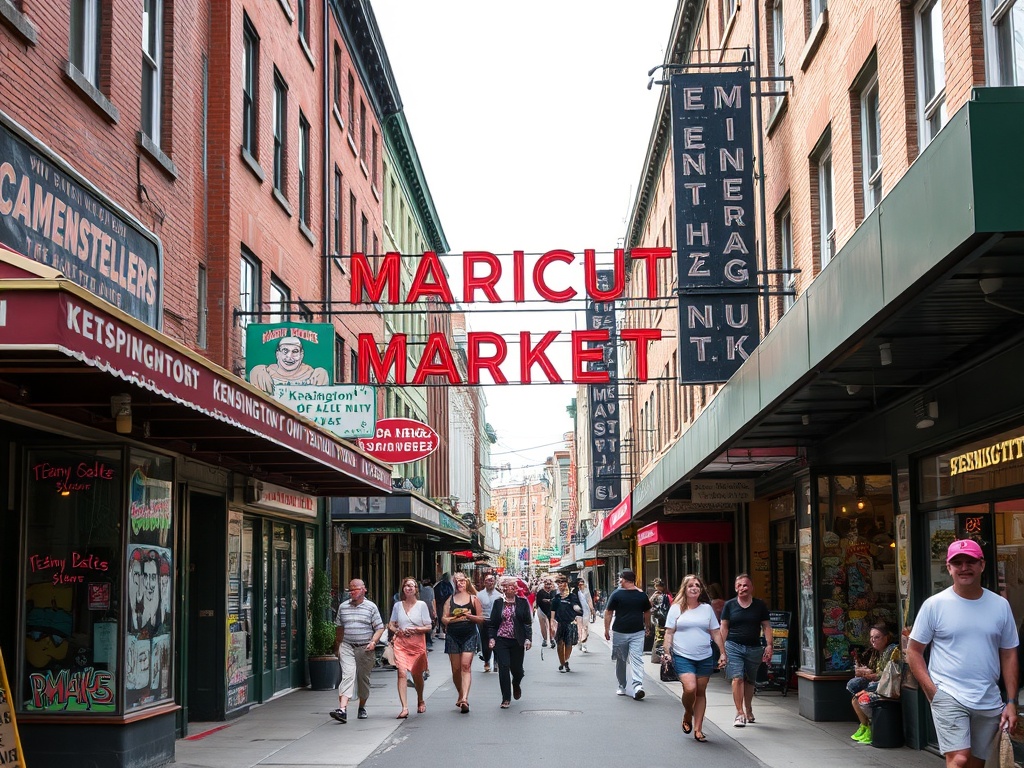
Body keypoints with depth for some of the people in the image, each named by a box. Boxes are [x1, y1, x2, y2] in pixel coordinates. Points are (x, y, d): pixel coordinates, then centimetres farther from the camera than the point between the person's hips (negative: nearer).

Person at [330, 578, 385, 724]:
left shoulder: (371, 607, 2)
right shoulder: (343, 607, 9)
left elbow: (379, 628, 1)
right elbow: (339, 628, 18)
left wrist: (373, 642, -14)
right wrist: (337, 647, 17)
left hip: (365, 648, 0)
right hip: (347, 647, 1)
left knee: (363, 679, 8)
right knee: (347, 675, -15)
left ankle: (362, 708, 27)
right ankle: (342, 710, -27)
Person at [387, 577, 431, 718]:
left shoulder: (422, 605, 3)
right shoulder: (398, 605, 9)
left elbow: (428, 627, 2)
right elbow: (391, 625, 15)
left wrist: (415, 629, -14)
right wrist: (398, 631, -5)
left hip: (417, 643, 0)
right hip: (400, 643, 1)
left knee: (417, 675, 11)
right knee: (402, 673, -14)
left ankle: (420, 700, 38)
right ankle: (404, 708, -20)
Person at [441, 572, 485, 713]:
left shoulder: (473, 599, 7)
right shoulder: (450, 600, 12)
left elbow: (481, 619, 7)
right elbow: (444, 619, 6)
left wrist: (469, 616, -11)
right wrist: (454, 619, -13)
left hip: (469, 636, -2)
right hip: (453, 636, 2)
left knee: (466, 666, -15)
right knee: (456, 669, 5)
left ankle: (464, 699, -23)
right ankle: (461, 695, 23)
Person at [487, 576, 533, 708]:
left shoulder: (523, 602, 2)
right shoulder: (498, 603, 4)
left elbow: (528, 622, 2)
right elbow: (492, 623, 6)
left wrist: (528, 638, -7)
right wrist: (491, 638, -5)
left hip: (517, 641, 0)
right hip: (501, 640, 0)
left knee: (517, 669, 6)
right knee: (503, 668, -6)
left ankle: (516, 684, 42)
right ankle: (506, 698, 3)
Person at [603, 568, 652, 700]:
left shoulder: (616, 594, -5)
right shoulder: (642, 594, 4)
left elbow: (608, 613, -2)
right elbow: (647, 613, 14)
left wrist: (607, 629, 5)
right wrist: (647, 628, 25)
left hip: (619, 632, -1)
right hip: (638, 632, 1)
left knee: (620, 660, 12)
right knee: (637, 659, -4)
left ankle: (622, 687, 21)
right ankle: (638, 685, -21)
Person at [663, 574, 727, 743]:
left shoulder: (707, 608, 9)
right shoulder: (676, 608, 3)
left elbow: (716, 633, 12)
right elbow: (669, 633, 3)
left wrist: (723, 653, 6)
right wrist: (666, 652, -6)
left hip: (705, 658, 3)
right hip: (682, 657, -3)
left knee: (701, 692, 5)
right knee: (690, 688, -19)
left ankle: (698, 729, 13)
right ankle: (687, 715, 10)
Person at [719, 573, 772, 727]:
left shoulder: (760, 605, 6)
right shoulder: (729, 605, 5)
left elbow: (766, 626, 7)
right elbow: (724, 628, 7)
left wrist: (769, 645, -3)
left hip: (754, 648, 2)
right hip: (734, 646, -1)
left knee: (749, 681, 12)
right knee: (737, 679, -14)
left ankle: (748, 711, 29)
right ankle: (740, 713, -14)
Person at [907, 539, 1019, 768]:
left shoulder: (1000, 605, 7)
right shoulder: (934, 605, -3)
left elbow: (1009, 656, 11)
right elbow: (913, 651, 1)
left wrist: (1011, 702, 4)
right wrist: (932, 692, -8)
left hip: (989, 703, 4)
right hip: (949, 697, -4)